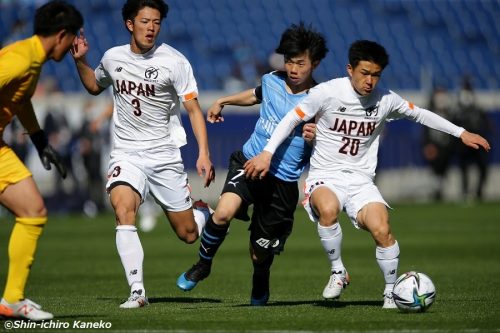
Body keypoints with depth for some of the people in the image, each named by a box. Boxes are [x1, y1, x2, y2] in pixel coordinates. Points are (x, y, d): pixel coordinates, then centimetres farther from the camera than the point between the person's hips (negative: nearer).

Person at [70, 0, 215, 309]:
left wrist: (204, 153, -19)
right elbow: (95, 87, 26)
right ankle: (137, 291, -26)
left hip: (165, 155, -2)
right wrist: (81, 61, 7)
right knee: (123, 209, -28)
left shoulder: (174, 61, -9)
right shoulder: (112, 58, 3)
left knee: (188, 234, 3)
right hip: (126, 154, 2)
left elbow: (194, 108, -8)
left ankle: (203, 210, 40)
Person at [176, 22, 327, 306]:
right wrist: (223, 101, 33)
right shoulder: (273, 81, 2)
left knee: (260, 253, 6)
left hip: (283, 180, -3)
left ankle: (260, 289, 43)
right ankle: (203, 264, 1)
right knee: (224, 213, -27)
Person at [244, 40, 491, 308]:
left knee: (382, 230, -23)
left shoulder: (386, 100, 2)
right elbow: (292, 119, -3)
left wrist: (461, 133, 19)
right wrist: (267, 153, -12)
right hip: (325, 176, -3)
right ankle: (338, 272, -14)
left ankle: (391, 292, 1)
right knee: (328, 209, -38)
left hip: (360, 179, 3)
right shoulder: (327, 92, -9)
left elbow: (419, 114, 19)